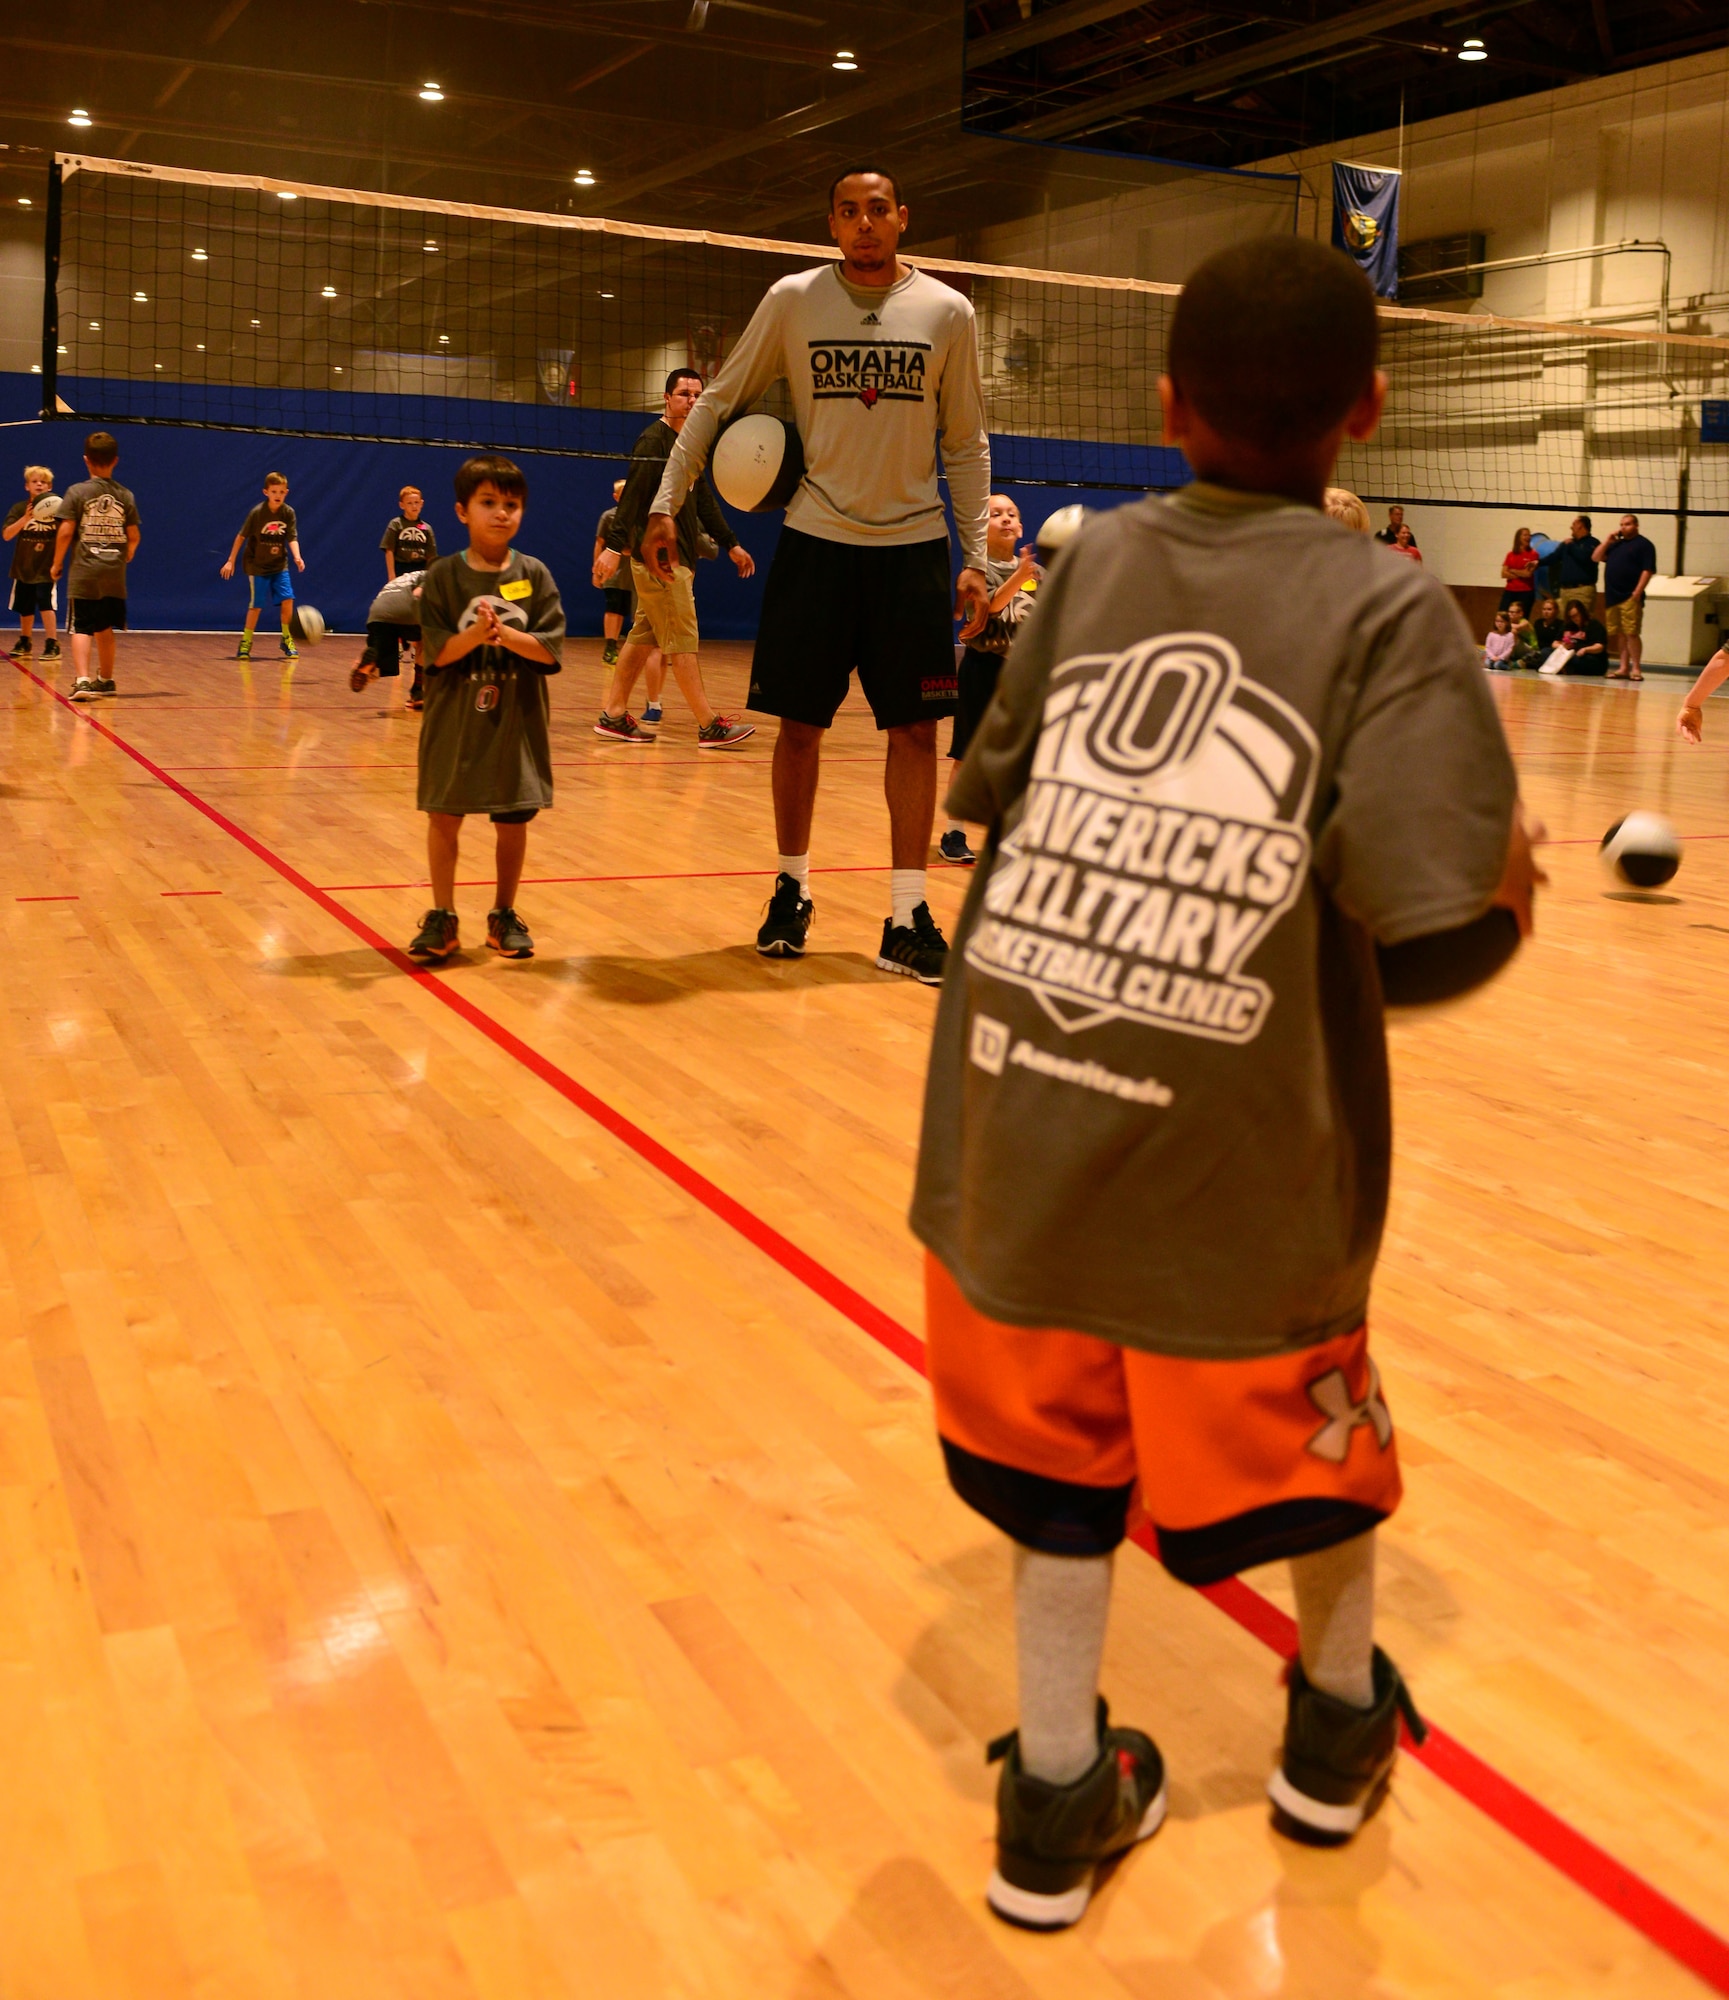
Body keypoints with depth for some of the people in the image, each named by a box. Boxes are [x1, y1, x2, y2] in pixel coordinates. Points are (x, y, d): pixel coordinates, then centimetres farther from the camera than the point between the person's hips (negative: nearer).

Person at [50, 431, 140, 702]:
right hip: (114, 573, 3)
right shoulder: (126, 495, 4)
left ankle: (82, 680, -22)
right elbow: (134, 536, 7)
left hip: (83, 572, -3)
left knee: (81, 629, -5)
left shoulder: (77, 492, -4)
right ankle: (105, 680, 31)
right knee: (105, 629, 18)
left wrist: (56, 564, 3)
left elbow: (65, 531, -8)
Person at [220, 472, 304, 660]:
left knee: (287, 600, -9)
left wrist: (297, 556, -28)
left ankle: (287, 640, 8)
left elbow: (292, 538, -8)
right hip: (257, 566, -3)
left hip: (279, 565, 3)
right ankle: (246, 643, 11)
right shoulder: (257, 513, -15)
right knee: (256, 605, -4)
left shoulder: (288, 513, -7)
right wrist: (231, 561, -5)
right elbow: (242, 536, -7)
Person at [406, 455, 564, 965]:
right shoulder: (443, 576, -2)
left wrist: (506, 635, -21)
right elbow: (436, 652, -8)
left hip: (517, 720, 1)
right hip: (455, 719, -1)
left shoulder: (534, 576, 0)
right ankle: (442, 920, 13)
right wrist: (474, 636, -24)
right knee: (444, 815, 2)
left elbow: (551, 649, -6)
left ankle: (504, 916, 22)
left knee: (513, 819, 7)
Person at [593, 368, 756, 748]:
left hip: (679, 557, 9)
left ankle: (613, 716, 14)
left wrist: (731, 544, 24)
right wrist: (614, 547, -24)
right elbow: (632, 496, -17)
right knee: (681, 641, -8)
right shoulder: (654, 440, -9)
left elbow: (703, 501, 25)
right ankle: (710, 726, -8)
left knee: (643, 638, 10)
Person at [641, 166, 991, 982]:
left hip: (912, 546, 0)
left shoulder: (948, 312, 2)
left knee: (915, 730, -2)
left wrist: (975, 558, 0)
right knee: (799, 725, 3)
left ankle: (906, 918, 4)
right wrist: (665, 503, 0)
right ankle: (791, 891, 20)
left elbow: (966, 446, 7)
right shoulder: (792, 301, 1)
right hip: (815, 540, 0)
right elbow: (717, 402, 8)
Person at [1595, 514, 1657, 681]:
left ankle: (1635, 668, -9)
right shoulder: (1616, 544, 21)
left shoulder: (1643, 545, 0)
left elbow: (1648, 570, -8)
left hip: (1630, 597, -7)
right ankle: (1623, 668, 11)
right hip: (1612, 596, 7)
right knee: (1618, 634, 7)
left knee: (1631, 633, -10)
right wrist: (1607, 540, 7)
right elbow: (1597, 557, 17)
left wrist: (1638, 591, -16)